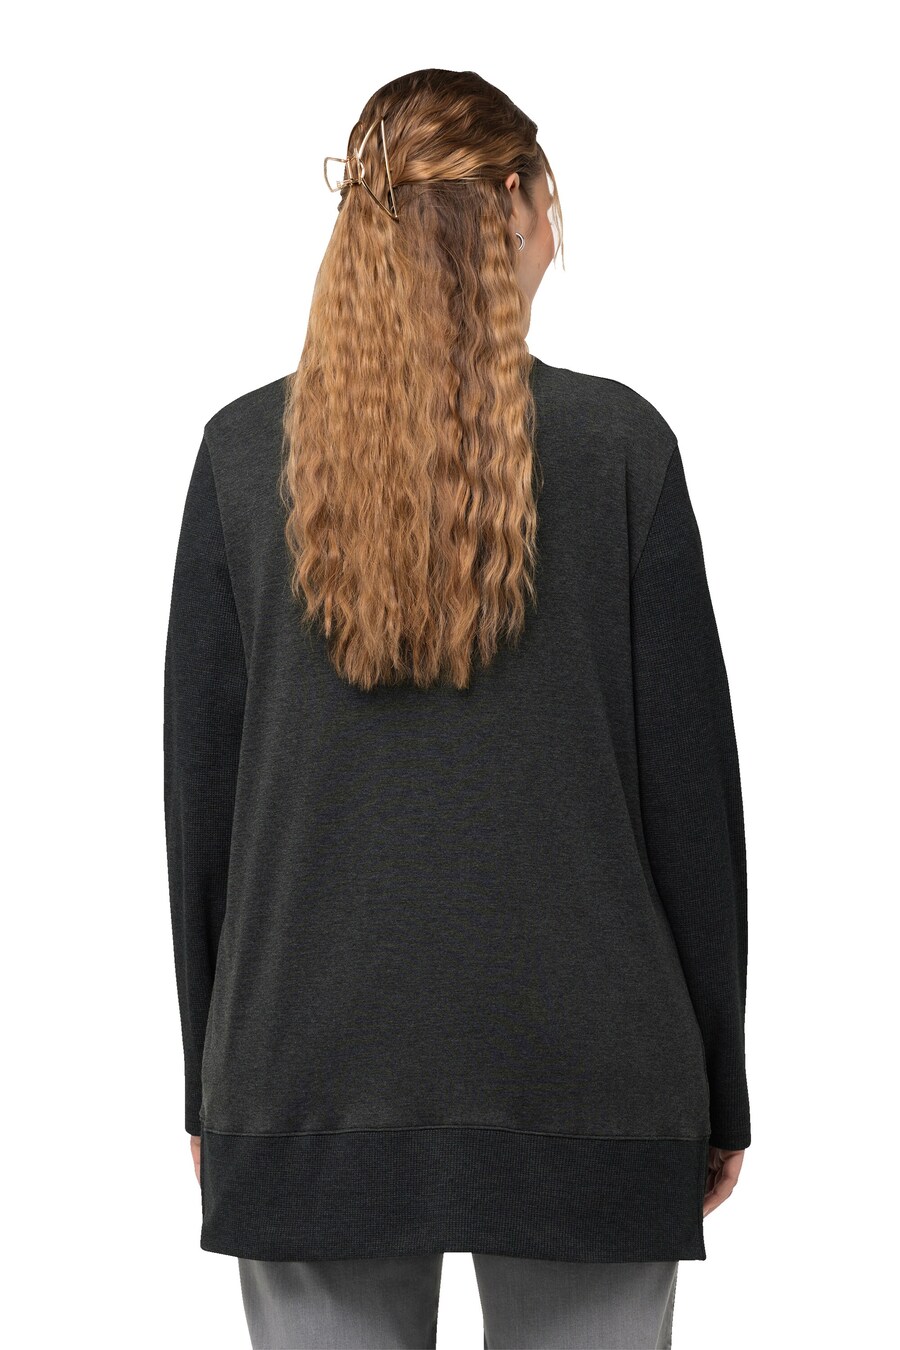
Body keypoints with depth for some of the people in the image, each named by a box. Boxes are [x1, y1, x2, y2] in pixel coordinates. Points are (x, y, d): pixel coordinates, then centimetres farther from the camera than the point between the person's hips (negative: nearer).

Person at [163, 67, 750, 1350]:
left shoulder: (244, 451, -1)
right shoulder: (618, 443, -5)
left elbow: (198, 787, 3)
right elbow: (692, 780, -2)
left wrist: (211, 1081, 12)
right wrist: (717, 1087, 7)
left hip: (310, 1071, 2)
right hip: (582, 1078, -1)